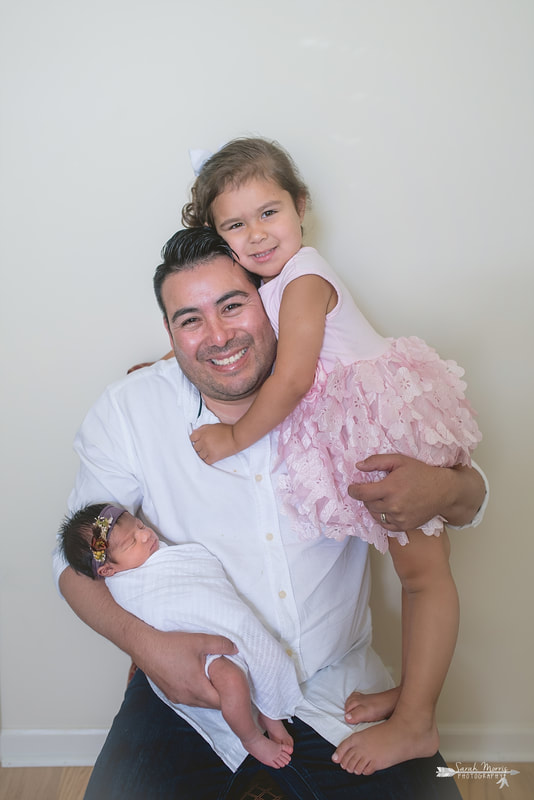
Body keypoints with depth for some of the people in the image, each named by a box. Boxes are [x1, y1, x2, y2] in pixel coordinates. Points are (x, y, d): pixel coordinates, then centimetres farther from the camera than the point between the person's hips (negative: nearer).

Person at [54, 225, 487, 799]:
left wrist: (444, 490, -22)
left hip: (335, 688, 1)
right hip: (190, 687, 0)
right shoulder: (128, 412, -5)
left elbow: (469, 499, 3)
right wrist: (144, 643, -19)